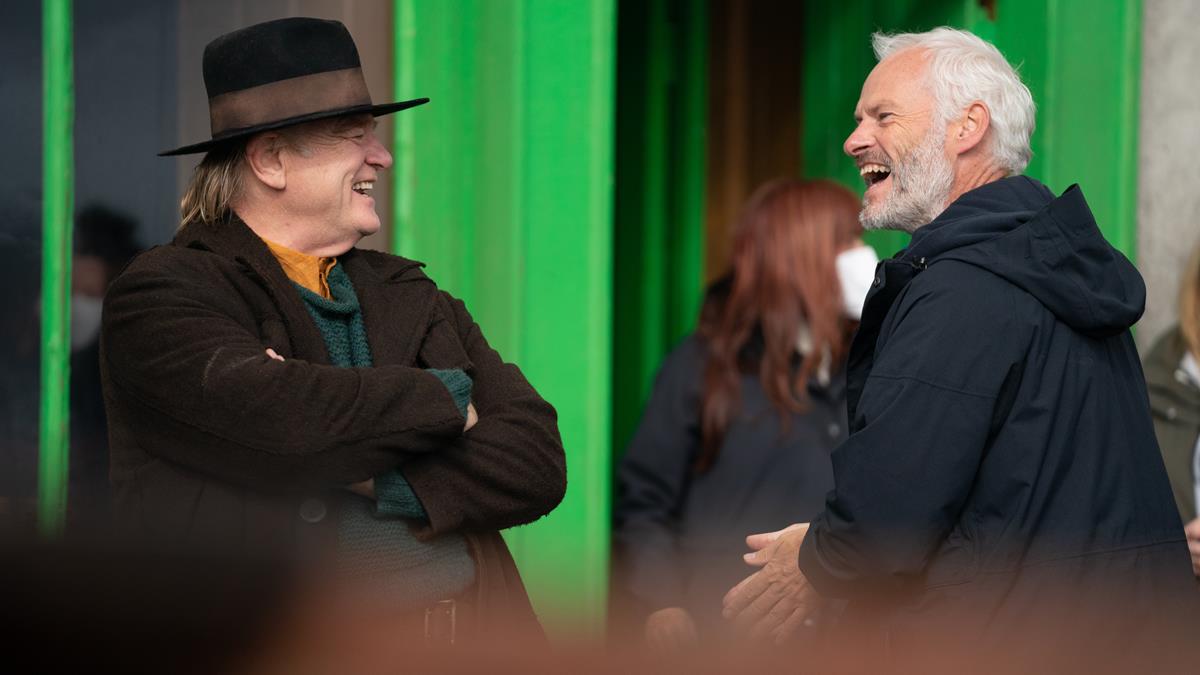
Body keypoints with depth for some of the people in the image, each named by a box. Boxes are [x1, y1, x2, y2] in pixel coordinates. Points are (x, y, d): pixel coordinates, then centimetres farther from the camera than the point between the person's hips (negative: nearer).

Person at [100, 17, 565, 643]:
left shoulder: (407, 293, 18)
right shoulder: (161, 294, 1)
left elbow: (537, 460, 8)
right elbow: (278, 418, -17)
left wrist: (370, 486, -7)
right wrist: (446, 398, -2)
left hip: (474, 632, 2)